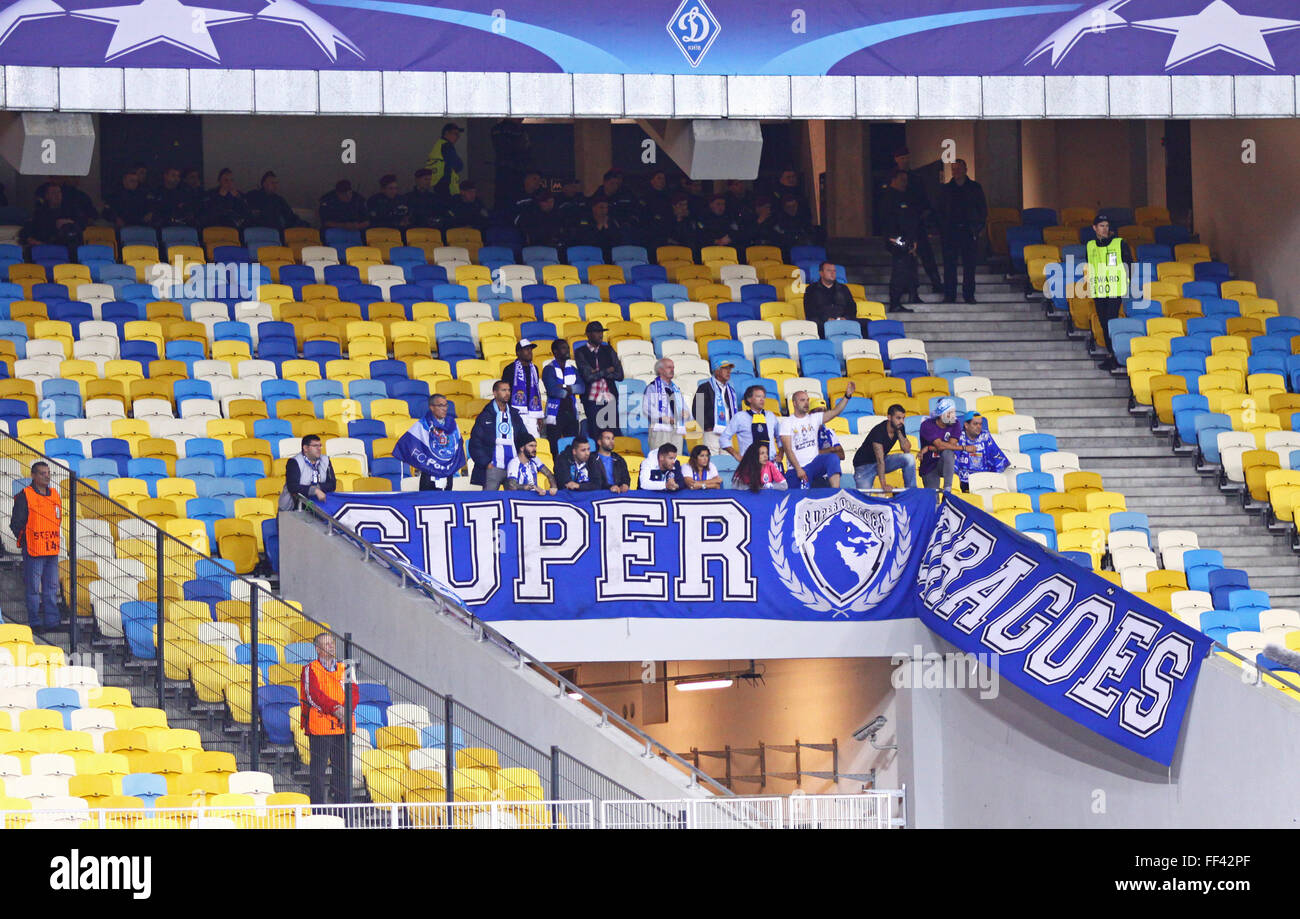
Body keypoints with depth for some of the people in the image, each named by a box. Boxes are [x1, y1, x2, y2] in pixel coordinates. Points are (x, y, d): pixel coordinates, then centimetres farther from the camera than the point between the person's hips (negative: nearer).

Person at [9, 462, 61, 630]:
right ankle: (35, 622, 3)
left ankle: (52, 621, 12)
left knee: (52, 587, 8)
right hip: (33, 552, -6)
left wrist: (55, 541, 14)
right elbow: (16, 523, -6)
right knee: (33, 588, -2)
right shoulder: (25, 496, -7)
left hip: (52, 551, 6)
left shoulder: (54, 495, 12)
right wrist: (25, 542, -6)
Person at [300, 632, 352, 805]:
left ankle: (342, 806, 12)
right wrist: (334, 708, -18)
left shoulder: (343, 669, 16)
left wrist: (345, 710, -12)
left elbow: (353, 693, 7)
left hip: (343, 726, 5)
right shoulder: (310, 670, 1)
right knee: (318, 768, -4)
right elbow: (313, 695, -11)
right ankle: (318, 808, -2)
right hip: (320, 725, -5)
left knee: (342, 767, 6)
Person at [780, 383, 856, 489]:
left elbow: (835, 412, 0)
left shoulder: (814, 418, 11)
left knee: (832, 458, -28)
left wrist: (847, 395, -15)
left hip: (814, 463, 2)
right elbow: (788, 449, -6)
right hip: (796, 468, -2)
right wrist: (798, 469, -17)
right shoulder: (787, 423, 1)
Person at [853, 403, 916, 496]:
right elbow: (880, 460, -34)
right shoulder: (879, 431, -30)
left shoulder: (899, 428, -7)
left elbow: (907, 450, -9)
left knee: (909, 458, -18)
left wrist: (899, 432, -21)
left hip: (884, 461, 6)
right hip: (864, 465, -6)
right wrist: (883, 485, -38)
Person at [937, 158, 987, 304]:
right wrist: (942, 231, 0)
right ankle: (949, 295, 3)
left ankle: (969, 294, 6)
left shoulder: (975, 187, 8)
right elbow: (940, 212, 10)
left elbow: (983, 209, 11)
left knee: (970, 264, 0)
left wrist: (980, 226, 0)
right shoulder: (946, 189, 10)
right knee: (949, 264, -2)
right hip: (951, 231, 0)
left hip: (969, 231, 0)